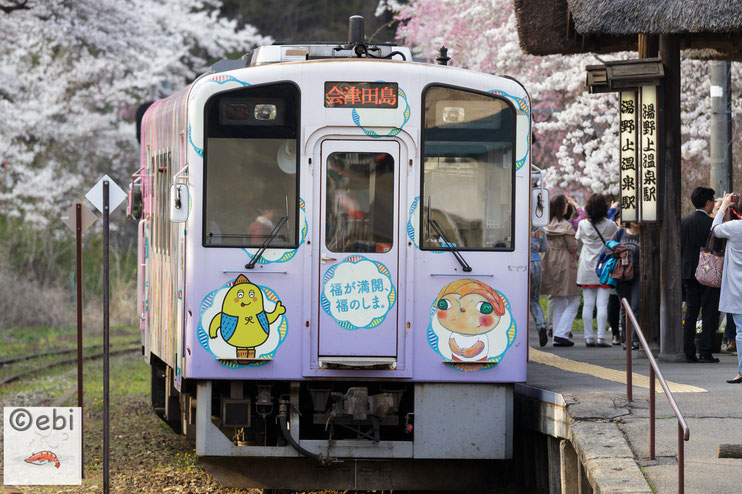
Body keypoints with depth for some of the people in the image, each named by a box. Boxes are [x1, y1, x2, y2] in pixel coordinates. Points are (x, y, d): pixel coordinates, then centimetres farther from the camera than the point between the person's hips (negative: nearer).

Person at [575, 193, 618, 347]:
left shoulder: (583, 225, -2)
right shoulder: (610, 225, -6)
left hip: (587, 269, 2)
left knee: (587, 304, 4)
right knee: (602, 304, -3)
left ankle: (589, 337, 3)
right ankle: (601, 337, -9)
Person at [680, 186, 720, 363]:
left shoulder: (684, 222, 6)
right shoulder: (711, 223, -13)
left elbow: (680, 247, 10)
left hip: (689, 273, 6)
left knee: (691, 312, 10)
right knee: (709, 313, -1)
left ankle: (689, 352, 9)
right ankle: (705, 352, -5)